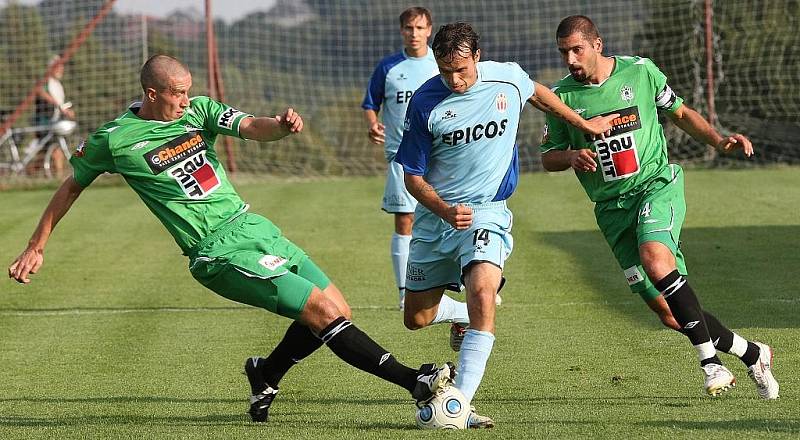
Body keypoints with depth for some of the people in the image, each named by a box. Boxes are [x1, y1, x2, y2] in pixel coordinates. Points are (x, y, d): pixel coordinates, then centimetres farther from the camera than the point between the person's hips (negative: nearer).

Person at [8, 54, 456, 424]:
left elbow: (252, 127, -8)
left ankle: (266, 374, 25)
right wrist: (36, 248, 13)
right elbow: (71, 187, 10)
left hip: (252, 226, 7)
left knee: (339, 311, 4)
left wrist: (281, 124, -32)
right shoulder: (113, 140, -5)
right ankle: (414, 380, -13)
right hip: (221, 253, -7)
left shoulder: (198, 109, 7)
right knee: (323, 310, -16)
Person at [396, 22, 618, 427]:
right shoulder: (425, 101, -13)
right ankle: (465, 314, 45)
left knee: (482, 290, -29)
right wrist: (445, 211, -24)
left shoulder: (508, 78, -8)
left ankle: (461, 403, -32)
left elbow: (536, 93, 19)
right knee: (416, 319, 9)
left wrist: (584, 124, 25)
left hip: (486, 212, -1)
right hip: (435, 215, 1)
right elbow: (412, 175, -7)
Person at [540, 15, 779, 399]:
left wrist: (718, 140, -1)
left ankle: (710, 360, -24)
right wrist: (571, 156, -14)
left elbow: (680, 113, 13)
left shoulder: (640, 71, -1)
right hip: (612, 208, 2)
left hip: (657, 184, -2)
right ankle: (751, 353, 16)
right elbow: (548, 157, 8)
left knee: (656, 261, -33)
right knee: (667, 312, -3)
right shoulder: (562, 96, 1)